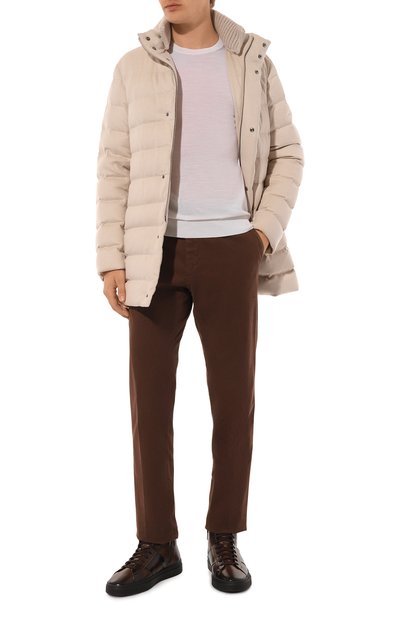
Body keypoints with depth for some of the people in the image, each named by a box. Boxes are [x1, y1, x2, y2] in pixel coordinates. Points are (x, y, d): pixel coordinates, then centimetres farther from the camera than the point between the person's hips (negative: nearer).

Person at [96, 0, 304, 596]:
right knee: (150, 396, 0)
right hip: (156, 251, 0)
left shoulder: (254, 62, 7)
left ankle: (225, 539, 17)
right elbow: (114, 168, 3)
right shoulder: (134, 67, 5)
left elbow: (288, 153, 9)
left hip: (230, 251, 0)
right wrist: (111, 261, -4)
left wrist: (265, 230, -5)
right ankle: (157, 545, 12)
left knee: (233, 395, 2)